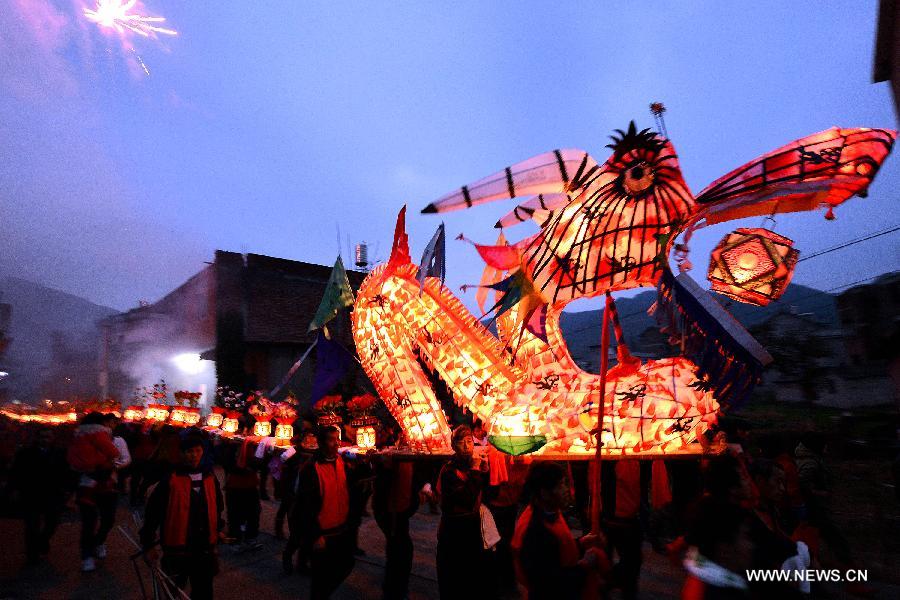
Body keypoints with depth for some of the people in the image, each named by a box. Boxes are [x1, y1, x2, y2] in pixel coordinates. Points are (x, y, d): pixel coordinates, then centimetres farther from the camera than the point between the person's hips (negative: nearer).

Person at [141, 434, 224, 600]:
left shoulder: (210, 478, 1)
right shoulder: (171, 480, -12)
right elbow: (153, 511, -7)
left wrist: (218, 528, 19)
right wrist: (148, 544, -5)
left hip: (204, 548, 3)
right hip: (177, 547, -3)